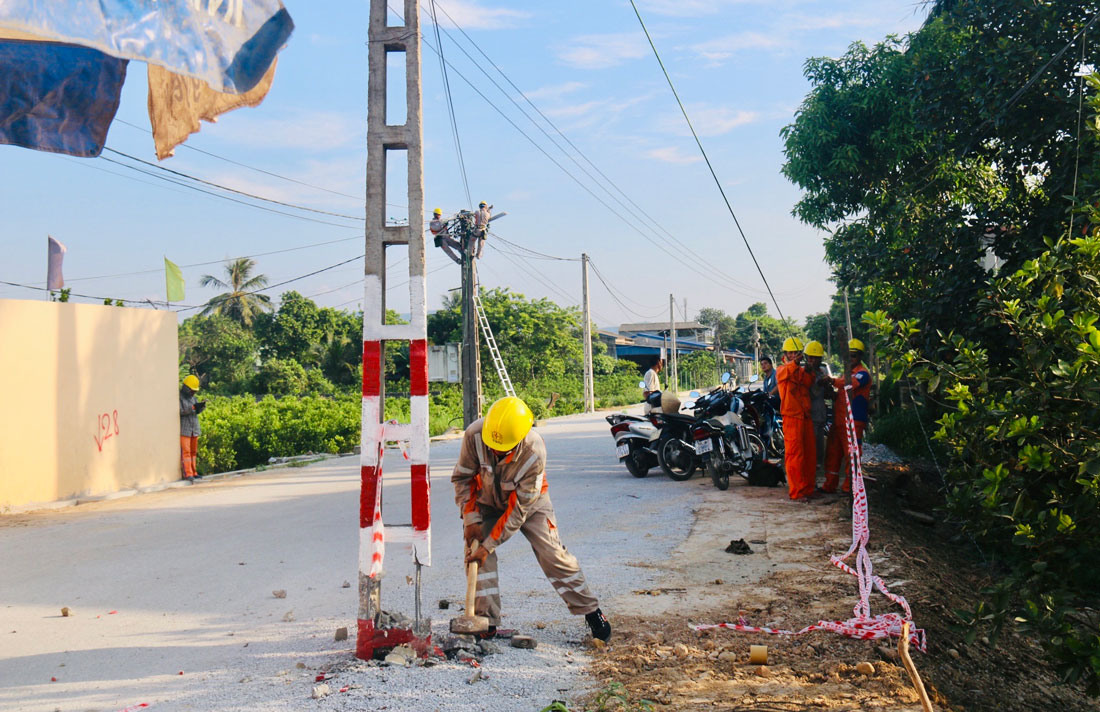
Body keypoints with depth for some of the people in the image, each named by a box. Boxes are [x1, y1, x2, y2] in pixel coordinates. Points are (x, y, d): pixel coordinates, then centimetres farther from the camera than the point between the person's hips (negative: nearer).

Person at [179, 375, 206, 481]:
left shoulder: (192, 397, 16)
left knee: (193, 452, 10)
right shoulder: (179, 397, -6)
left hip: (194, 429, 7)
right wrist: (193, 407, -24)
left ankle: (194, 473, 15)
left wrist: (201, 406, -6)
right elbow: (180, 411, -18)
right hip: (184, 429, -7)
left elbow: (197, 411, 15)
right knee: (186, 452, -9)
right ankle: (188, 474, -11)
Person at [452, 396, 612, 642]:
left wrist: (489, 546, -30)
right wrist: (470, 519, -23)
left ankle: (591, 612, 7)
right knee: (475, 553, -14)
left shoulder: (534, 452, -37)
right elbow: (462, 478, -15)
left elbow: (518, 509, -31)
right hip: (486, 499, 2)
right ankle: (486, 621, -2)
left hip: (530, 502, -2)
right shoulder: (474, 434, -32)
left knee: (552, 554, -8)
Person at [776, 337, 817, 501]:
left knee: (810, 455, 10)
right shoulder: (782, 370, 2)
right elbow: (785, 373, -25)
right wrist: (795, 363, -41)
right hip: (792, 417, -7)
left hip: (806, 417, 7)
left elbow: (809, 383, -2)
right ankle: (796, 492, -4)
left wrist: (809, 372, -19)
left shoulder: (802, 370, 19)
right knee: (795, 455, -7)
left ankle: (808, 489, 20)